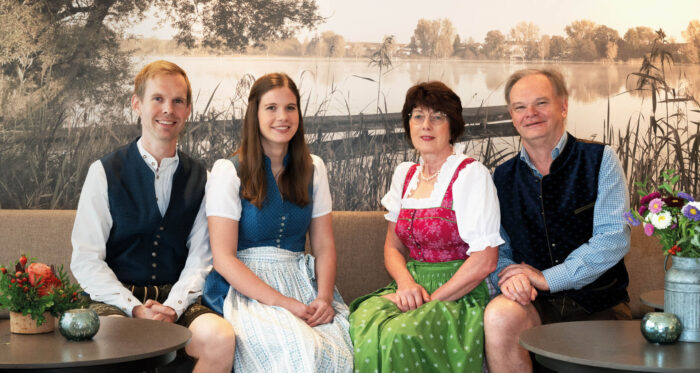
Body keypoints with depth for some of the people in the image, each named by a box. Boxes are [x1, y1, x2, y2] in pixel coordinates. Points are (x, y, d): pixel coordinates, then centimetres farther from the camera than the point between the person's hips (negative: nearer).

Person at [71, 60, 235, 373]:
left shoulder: (200, 179, 11)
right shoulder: (104, 172, 3)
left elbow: (200, 258, 5)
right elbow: (86, 261, -2)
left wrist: (173, 307, -13)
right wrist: (135, 309, -14)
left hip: (177, 299, 3)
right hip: (116, 299, -3)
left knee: (220, 337, -29)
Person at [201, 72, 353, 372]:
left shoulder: (312, 169, 13)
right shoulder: (228, 172, -1)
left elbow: (324, 246, 9)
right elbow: (224, 258, -7)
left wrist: (324, 297, -11)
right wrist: (282, 302, -17)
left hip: (303, 283, 4)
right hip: (245, 288, -4)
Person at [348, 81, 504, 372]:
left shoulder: (471, 174, -7)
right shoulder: (404, 174, 14)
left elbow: (484, 261, -12)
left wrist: (434, 299, -14)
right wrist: (405, 282, -6)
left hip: (460, 295, -5)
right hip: (413, 289, 5)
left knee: (400, 334, -35)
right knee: (362, 322, -28)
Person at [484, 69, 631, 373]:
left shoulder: (600, 160, 1)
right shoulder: (503, 177, 11)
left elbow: (614, 239, -9)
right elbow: (497, 249, 12)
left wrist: (546, 278, -14)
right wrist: (510, 275, -13)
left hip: (599, 305, -2)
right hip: (537, 304, 2)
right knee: (499, 314, -31)